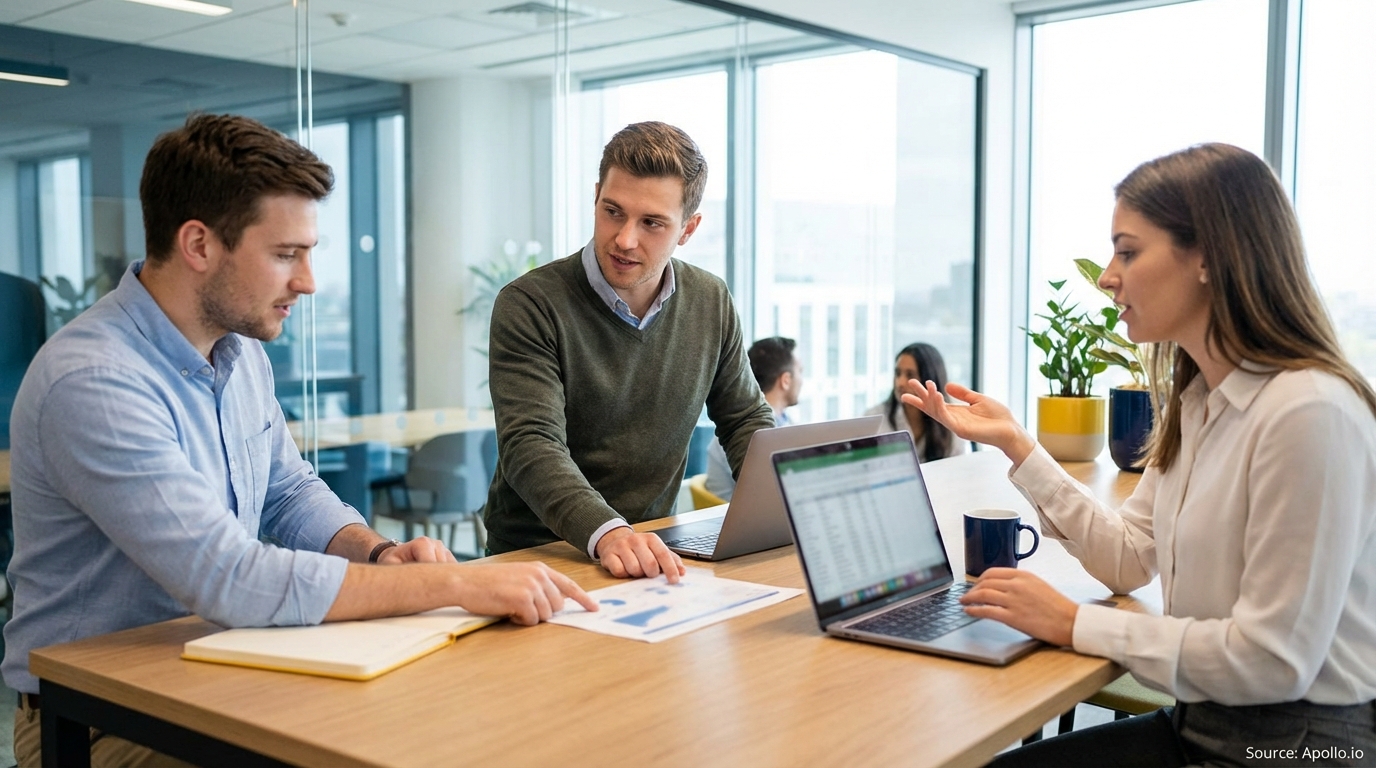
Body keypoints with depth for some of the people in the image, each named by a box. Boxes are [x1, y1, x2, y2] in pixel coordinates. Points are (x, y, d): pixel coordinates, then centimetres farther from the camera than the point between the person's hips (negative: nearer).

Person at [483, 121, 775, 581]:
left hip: (653, 554, 4)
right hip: (533, 557, -3)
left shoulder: (711, 303, 5)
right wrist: (606, 533, -38)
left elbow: (746, 418, 14)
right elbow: (531, 446, -21)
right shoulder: (529, 305, -11)